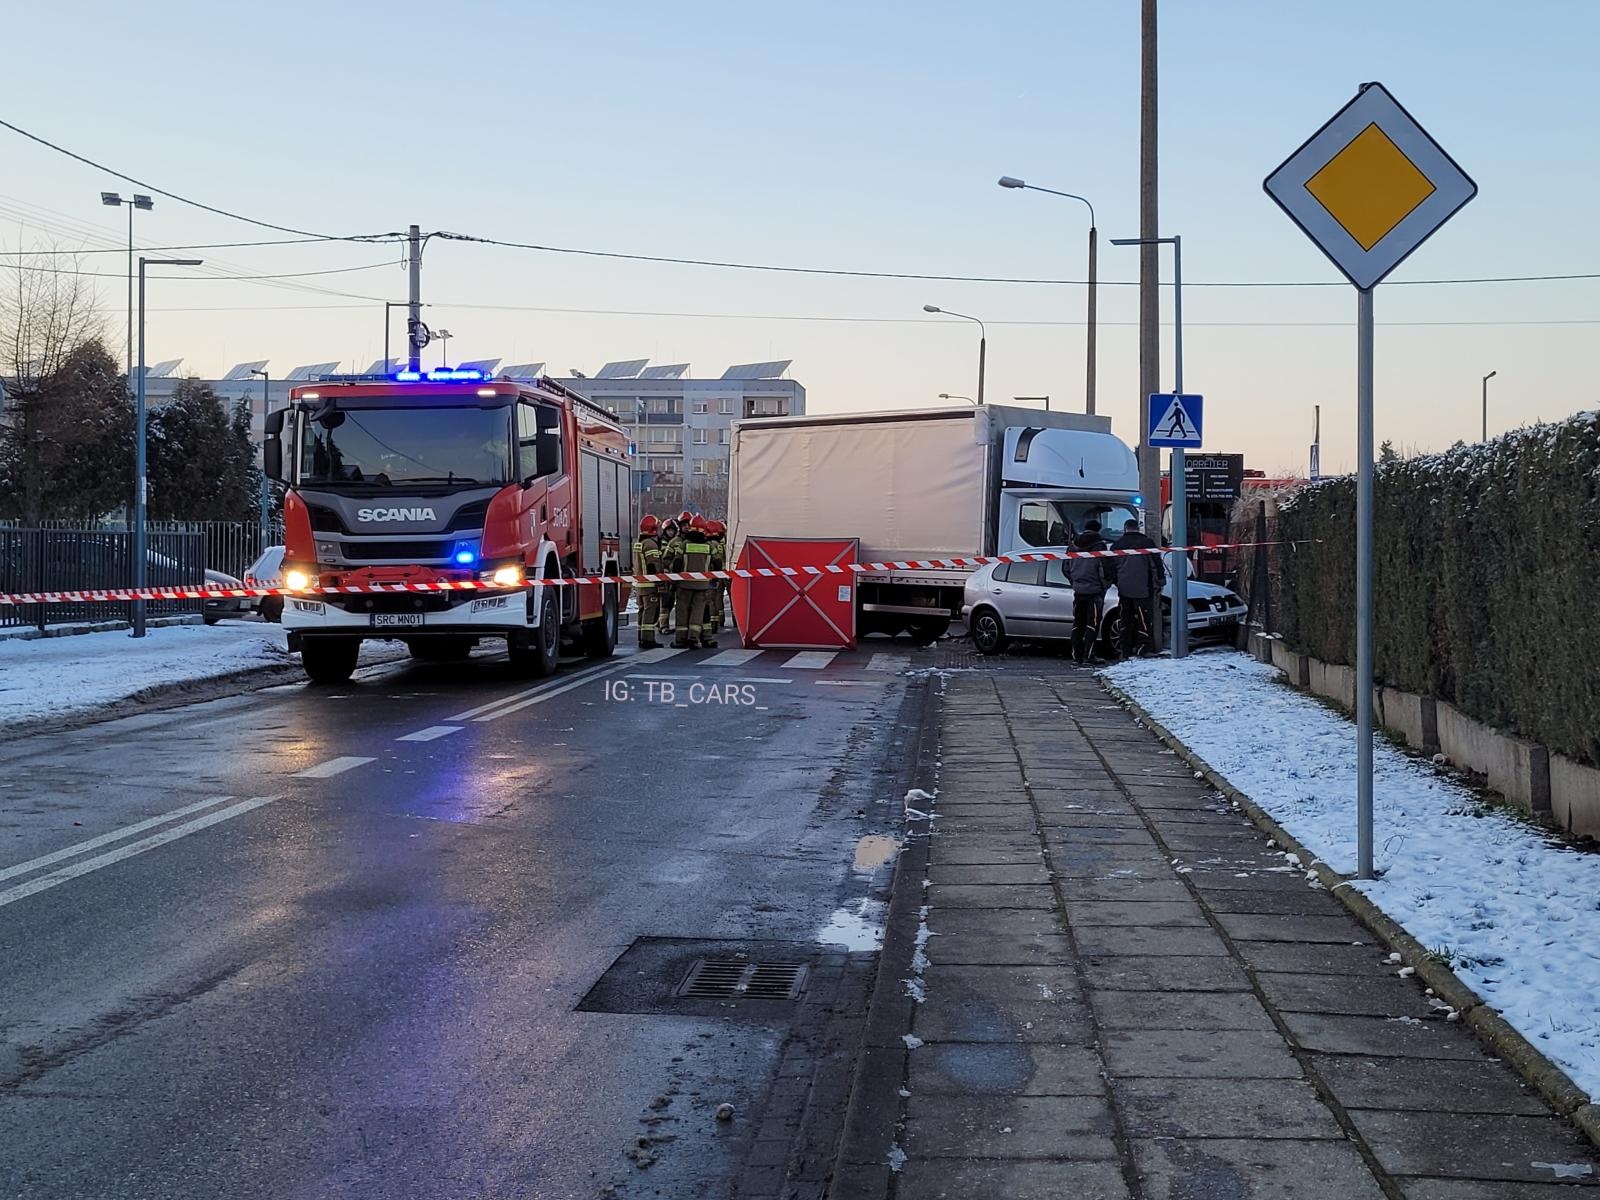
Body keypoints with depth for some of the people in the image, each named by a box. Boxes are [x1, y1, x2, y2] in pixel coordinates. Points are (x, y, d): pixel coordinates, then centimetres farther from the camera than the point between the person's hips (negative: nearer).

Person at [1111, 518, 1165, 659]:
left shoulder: (1116, 545, 9)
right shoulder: (1147, 543, 0)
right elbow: (1156, 565, 1)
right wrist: (1160, 583, 8)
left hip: (1123, 589, 3)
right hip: (1142, 589, -3)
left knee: (1126, 620, 7)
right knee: (1143, 619, -3)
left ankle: (1126, 651, 7)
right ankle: (1143, 649, -12)